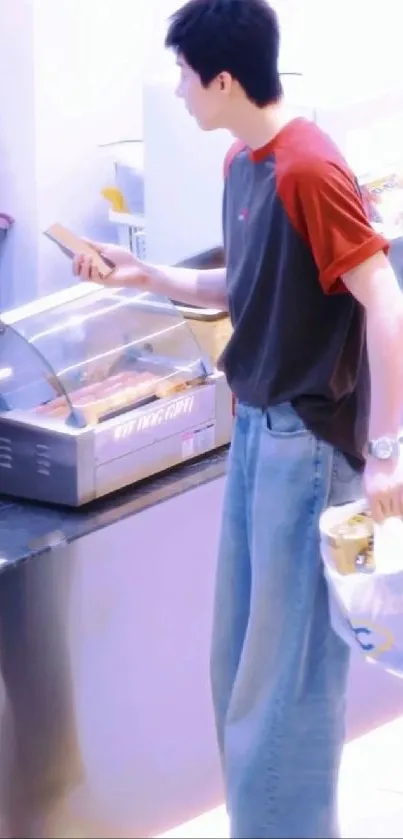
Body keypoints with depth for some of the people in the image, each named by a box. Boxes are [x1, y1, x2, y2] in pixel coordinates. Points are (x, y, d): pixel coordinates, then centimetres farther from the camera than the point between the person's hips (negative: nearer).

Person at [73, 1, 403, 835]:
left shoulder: (309, 169, -20)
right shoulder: (242, 164, 8)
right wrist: (146, 277, 10)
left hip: (308, 440, -9)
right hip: (256, 427, 9)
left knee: (290, 664, -1)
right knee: (242, 657, 16)